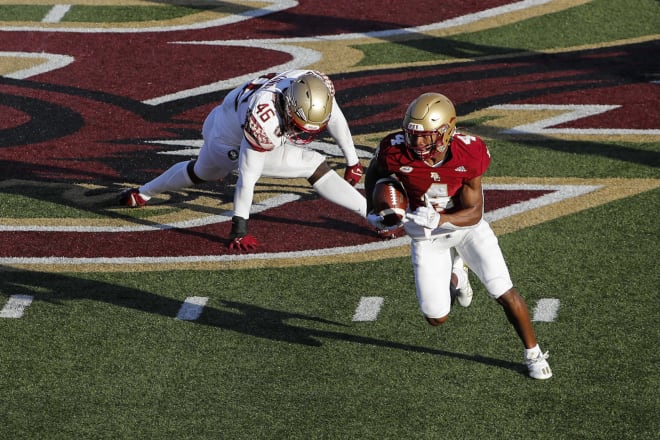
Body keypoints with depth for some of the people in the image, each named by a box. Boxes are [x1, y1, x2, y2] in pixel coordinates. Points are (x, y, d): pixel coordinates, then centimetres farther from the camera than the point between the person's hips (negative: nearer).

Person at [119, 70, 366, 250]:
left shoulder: (319, 90, -31)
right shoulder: (265, 118, -47)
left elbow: (336, 121, -7)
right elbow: (247, 177, -39)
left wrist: (352, 160, 6)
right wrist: (239, 230, -33)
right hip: (232, 143, -7)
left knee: (202, 171, 33)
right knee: (317, 169, -15)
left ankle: (142, 194, 58)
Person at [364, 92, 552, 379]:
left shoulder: (469, 156, -30)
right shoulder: (396, 153, -29)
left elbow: (474, 213, -23)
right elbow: (374, 173, -3)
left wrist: (438, 219, -40)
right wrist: (374, 213, -14)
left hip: (467, 226, -1)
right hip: (426, 237, 1)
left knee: (505, 295, -6)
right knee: (436, 318, 3)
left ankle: (534, 353, 19)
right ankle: (453, 271, 36)